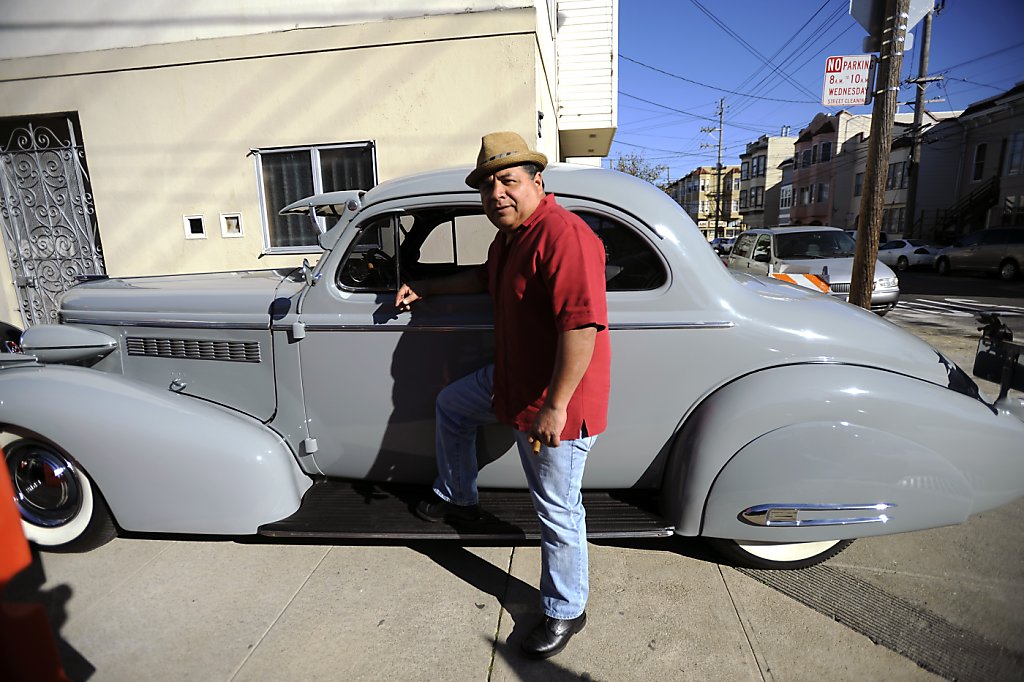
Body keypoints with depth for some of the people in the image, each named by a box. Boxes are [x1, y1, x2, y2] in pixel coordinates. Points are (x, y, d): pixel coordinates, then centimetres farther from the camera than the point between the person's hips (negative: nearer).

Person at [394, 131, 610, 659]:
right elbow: (484, 278, 30)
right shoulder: (508, 236, 10)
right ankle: (458, 500, 47)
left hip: (554, 402, -10)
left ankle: (565, 612, 31)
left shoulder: (563, 236, -24)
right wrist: (425, 288, 29)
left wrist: (554, 407, -29)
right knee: (450, 404, 28)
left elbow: (582, 326, -30)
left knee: (557, 514, 5)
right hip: (510, 380, 10)